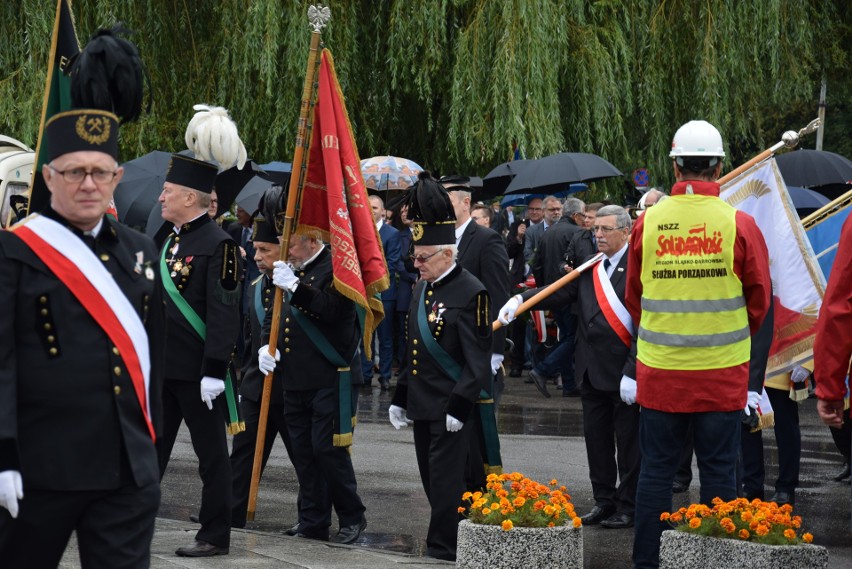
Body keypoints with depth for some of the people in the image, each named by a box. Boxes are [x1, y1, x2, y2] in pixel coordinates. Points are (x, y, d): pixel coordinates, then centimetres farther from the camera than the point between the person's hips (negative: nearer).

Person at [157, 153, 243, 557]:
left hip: (198, 372, -8)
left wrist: (214, 371, -21)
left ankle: (215, 536, 9)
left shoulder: (218, 245, -13)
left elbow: (224, 314, -17)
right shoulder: (167, 240, 13)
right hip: (160, 368, 8)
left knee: (211, 454, 3)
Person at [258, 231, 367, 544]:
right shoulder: (290, 271, 14)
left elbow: (333, 309, -23)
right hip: (294, 378, 8)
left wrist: (295, 287, -30)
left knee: (328, 447, -7)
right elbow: (274, 314, 20)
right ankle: (313, 524, 15)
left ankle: (352, 517, 8)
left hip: (329, 380, -8)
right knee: (303, 451, 9)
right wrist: (267, 345, 2)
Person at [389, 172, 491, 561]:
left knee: (445, 481, -6)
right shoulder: (423, 288, 13)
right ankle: (455, 542, 20)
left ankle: (442, 553, -1)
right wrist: (400, 397, 18)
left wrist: (458, 407, -19)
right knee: (431, 482, 11)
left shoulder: (470, 294, -13)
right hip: (422, 407, 9)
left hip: (451, 410, -9)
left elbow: (478, 359, -15)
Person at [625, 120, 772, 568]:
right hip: (722, 372, -1)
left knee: (656, 469, 9)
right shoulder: (739, 224, -8)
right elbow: (760, 299, 2)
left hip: (659, 369, 1)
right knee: (718, 471, 6)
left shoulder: (648, 223, -3)